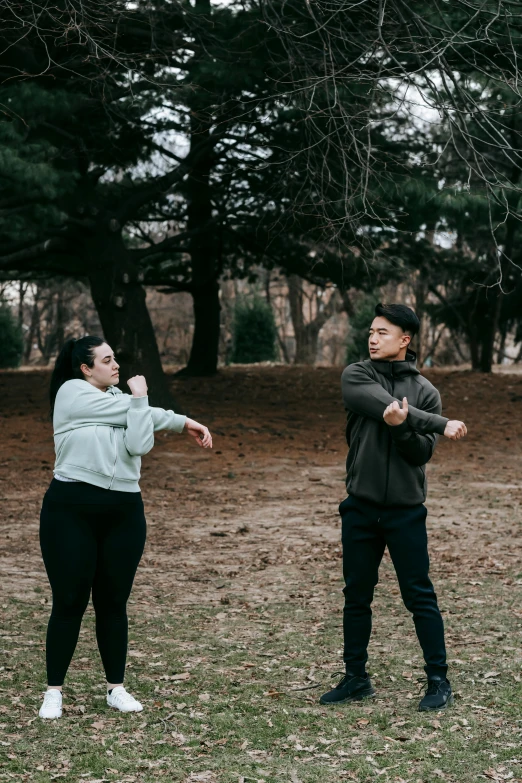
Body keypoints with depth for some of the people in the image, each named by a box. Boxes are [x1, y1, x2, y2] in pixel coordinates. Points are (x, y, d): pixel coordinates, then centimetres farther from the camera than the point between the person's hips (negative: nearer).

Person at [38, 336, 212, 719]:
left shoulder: (125, 401, 13)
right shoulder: (72, 392, -4)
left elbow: (141, 444, -5)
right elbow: (137, 412, -8)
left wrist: (140, 399, -3)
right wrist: (183, 422, 4)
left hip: (124, 512, 5)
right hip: (72, 509, -5)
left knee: (114, 601, 9)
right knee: (70, 601, 0)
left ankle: (116, 687, 19)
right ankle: (54, 691, 10)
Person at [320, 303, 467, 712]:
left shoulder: (425, 391, 1)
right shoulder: (357, 376, 1)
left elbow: (423, 452, -7)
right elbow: (384, 405, -17)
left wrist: (402, 427, -27)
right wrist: (442, 425, -15)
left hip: (406, 510, -2)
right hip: (361, 508, 2)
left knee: (420, 596, 0)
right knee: (356, 596, 9)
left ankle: (439, 682, 8)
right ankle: (356, 679, 21)